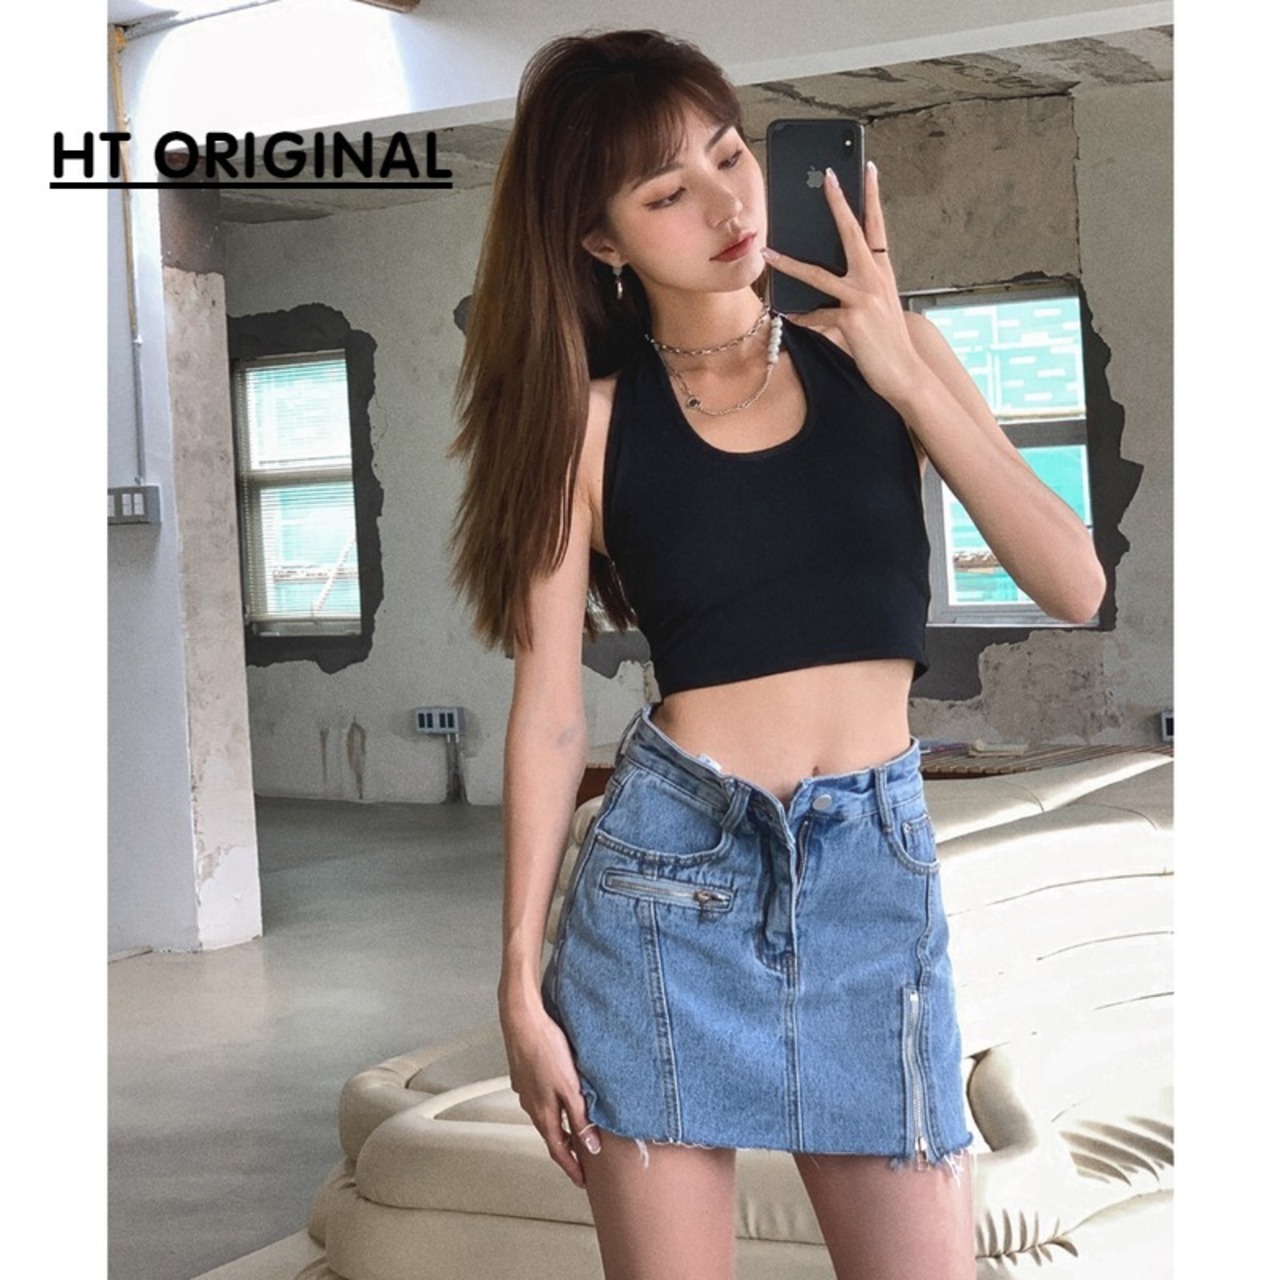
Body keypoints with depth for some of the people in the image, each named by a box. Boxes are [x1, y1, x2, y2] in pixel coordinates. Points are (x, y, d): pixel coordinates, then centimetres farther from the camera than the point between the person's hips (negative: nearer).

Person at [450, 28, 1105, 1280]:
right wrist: (520, 983, -3)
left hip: (875, 871, 1)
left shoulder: (875, 349, 3)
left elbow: (1075, 586, -4)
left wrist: (908, 377, -10)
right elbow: (547, 714, -2)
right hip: (667, 870, -1)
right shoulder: (593, 418, -1)